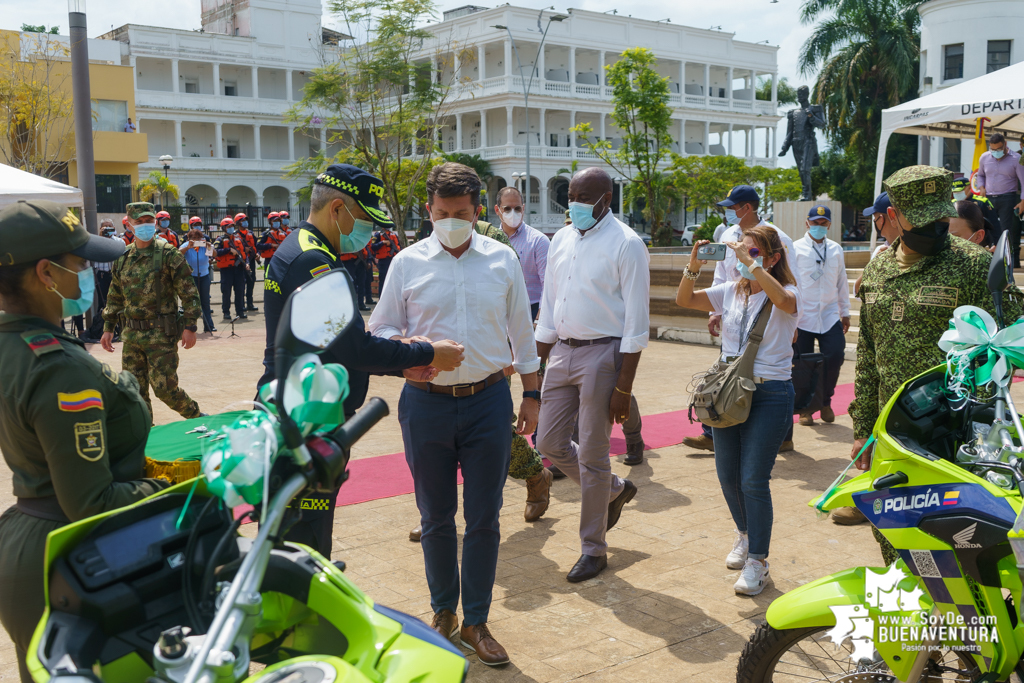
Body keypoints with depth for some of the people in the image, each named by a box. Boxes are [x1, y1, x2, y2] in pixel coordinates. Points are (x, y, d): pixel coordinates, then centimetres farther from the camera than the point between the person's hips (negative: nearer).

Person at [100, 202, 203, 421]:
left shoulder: (168, 254, -7)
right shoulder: (122, 258, 10)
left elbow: (189, 293, -8)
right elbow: (114, 297, 20)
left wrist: (190, 326, -13)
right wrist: (108, 328, 16)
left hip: (161, 335, -5)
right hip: (131, 335, 6)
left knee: (164, 387, -5)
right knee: (134, 389, 8)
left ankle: (196, 417, 18)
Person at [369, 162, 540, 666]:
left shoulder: (503, 260, 5)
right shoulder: (408, 262, 2)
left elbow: (521, 331, 10)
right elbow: (381, 328, 5)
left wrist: (531, 393, 9)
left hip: (489, 400, 0)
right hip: (426, 402, 0)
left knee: (484, 517, 5)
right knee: (436, 516, 12)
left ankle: (475, 621, 20)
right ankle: (442, 610, 31)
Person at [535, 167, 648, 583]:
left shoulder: (626, 244, -10)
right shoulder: (562, 239, 10)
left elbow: (636, 321, -12)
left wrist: (623, 387, -16)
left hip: (602, 353, -7)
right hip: (562, 350, 7)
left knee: (592, 456, 1)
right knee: (550, 443, 10)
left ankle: (593, 549, 19)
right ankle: (614, 490, 35)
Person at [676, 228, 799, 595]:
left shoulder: (787, 293, -6)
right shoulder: (731, 291, 10)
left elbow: (783, 300, -31)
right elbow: (684, 300, 5)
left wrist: (751, 263, -30)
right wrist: (693, 267, -10)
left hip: (770, 393, -5)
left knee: (753, 479, -8)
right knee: (727, 475, 12)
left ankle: (757, 560, 6)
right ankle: (745, 533, 39)